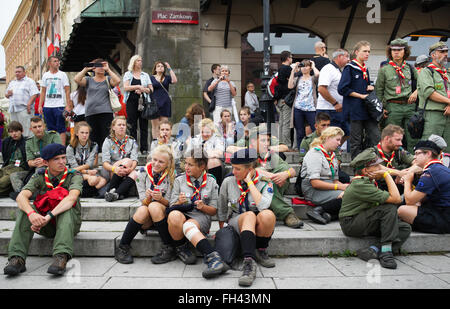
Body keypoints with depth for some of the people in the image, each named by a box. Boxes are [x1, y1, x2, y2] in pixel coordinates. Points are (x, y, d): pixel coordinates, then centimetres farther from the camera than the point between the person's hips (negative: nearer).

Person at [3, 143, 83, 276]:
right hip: (46, 227, 3)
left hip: (70, 223, -2)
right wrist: (31, 214, -40)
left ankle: (61, 257, -50)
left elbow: (72, 197, -28)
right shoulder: (39, 177, 2)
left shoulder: (74, 176, -6)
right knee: (25, 209, -23)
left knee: (66, 209, -34)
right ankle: (17, 258, -34)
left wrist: (48, 216, -41)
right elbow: (21, 197, -17)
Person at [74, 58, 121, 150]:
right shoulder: (89, 80, 16)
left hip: (106, 113, -1)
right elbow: (76, 79, -1)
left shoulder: (108, 80, 12)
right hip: (90, 113, 2)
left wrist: (108, 69, -7)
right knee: (93, 139, 1)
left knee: (106, 138, -7)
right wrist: (86, 69, -2)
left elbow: (117, 81, -8)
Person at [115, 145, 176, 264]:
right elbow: (144, 202, -2)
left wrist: (161, 198, -29)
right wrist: (148, 198, -26)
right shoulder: (143, 173, -1)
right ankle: (122, 248, -16)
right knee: (142, 210, -32)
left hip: (165, 213, -1)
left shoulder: (172, 176, -6)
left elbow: (169, 203, -6)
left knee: (154, 206, -33)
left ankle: (169, 249, -25)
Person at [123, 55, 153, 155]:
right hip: (131, 102, -1)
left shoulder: (145, 75, 17)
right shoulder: (128, 74, 11)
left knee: (144, 126, -2)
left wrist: (142, 90, -8)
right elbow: (126, 87, -3)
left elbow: (151, 89, 9)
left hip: (143, 102, 1)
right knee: (132, 126, -2)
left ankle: (144, 148, 2)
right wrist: (138, 87, -10)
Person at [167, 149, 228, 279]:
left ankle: (212, 259, -53)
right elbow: (172, 206, 9)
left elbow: (214, 211, 11)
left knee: (188, 225, -40)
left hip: (201, 217, -1)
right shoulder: (179, 180, 10)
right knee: (174, 215, -38)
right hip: (182, 213, 2)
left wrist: (203, 207, -11)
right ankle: (181, 249, -17)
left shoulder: (211, 182, 9)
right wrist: (179, 202, -14)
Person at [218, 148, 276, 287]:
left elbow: (263, 206, -30)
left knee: (268, 214, -36)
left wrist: (249, 181, -24)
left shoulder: (265, 183, -10)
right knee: (250, 215, -35)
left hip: (259, 226, 0)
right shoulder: (228, 182, -5)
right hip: (237, 221, 0)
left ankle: (261, 251, -10)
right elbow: (221, 210, 10)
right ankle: (249, 263, -47)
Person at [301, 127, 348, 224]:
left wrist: (344, 186, -5)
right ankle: (318, 211, -23)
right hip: (313, 191, -9)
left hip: (328, 188, 9)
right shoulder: (315, 153, -7)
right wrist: (340, 187, -17)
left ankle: (329, 215, -25)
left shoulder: (332, 155, 21)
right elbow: (314, 183, -18)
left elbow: (335, 180, 18)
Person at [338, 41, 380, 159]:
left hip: (368, 109, 7)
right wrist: (361, 95, -13)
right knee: (356, 141, 2)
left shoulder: (365, 69, 14)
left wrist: (370, 88, 2)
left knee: (375, 137, 1)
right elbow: (342, 89, -16)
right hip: (355, 109, -7)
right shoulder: (350, 68, -8)